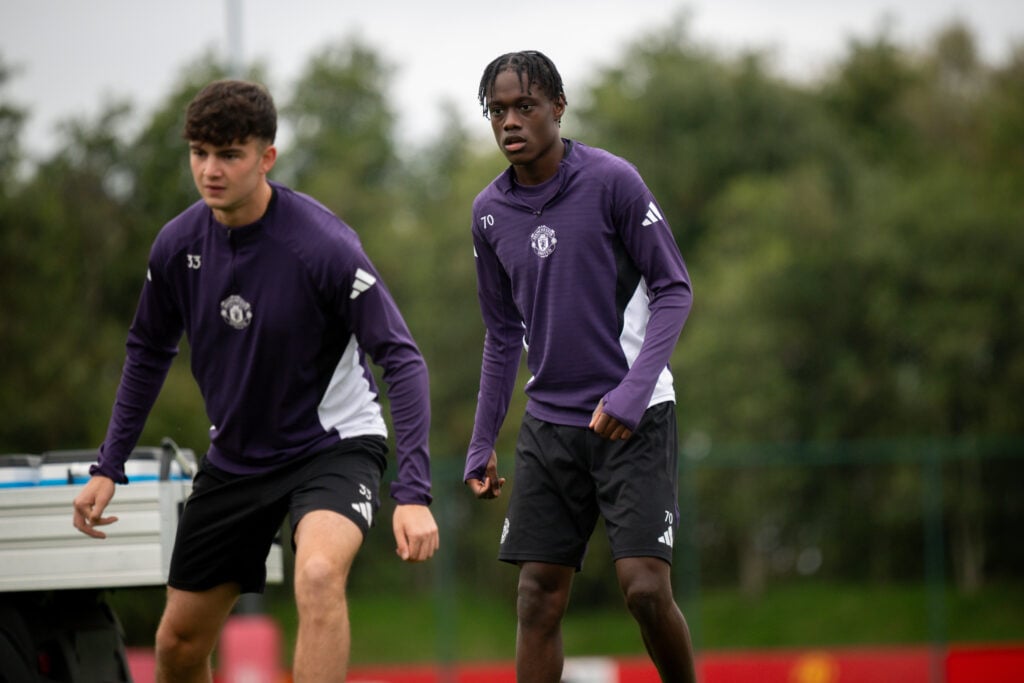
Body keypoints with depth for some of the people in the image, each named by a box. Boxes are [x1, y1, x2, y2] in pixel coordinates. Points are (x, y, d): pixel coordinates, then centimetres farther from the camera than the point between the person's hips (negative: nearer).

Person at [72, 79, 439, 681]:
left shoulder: (324, 245, -23)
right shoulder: (178, 245, -7)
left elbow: (403, 360, -23)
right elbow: (150, 350, 12)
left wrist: (414, 492, -32)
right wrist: (109, 468, 9)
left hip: (334, 444, -6)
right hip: (235, 458, 6)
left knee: (319, 572, -36)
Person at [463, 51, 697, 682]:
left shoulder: (612, 181, -9)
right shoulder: (490, 212, 6)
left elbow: (674, 288, -6)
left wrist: (635, 388, -18)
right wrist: (483, 442, 14)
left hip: (635, 417, -5)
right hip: (550, 423, 5)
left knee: (645, 587, -13)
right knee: (538, 598, 0)